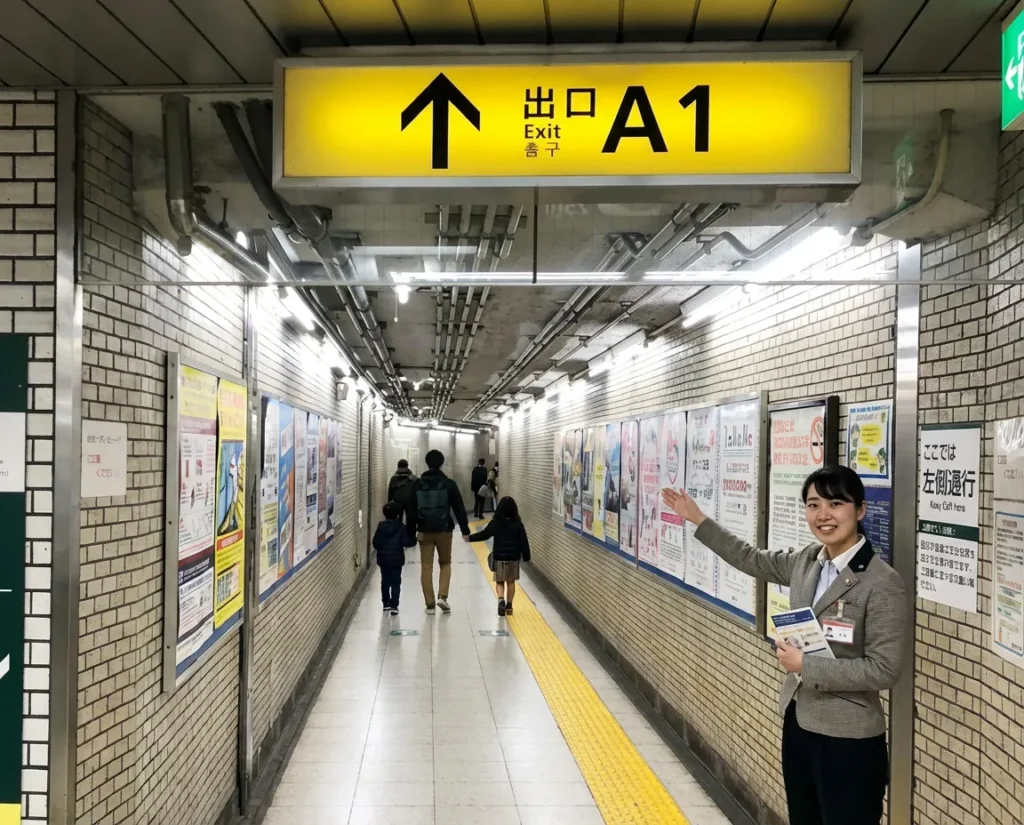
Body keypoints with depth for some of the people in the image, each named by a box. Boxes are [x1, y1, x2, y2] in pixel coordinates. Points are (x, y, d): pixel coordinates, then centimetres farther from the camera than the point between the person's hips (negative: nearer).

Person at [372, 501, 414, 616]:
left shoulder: (380, 527, -2)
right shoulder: (401, 527, -10)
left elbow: (375, 543, -1)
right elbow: (406, 542, -14)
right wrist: (413, 541, 6)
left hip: (383, 559, 3)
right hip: (396, 559, -3)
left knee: (385, 582, 15)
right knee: (396, 583, 1)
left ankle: (386, 603, 24)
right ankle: (394, 605, -6)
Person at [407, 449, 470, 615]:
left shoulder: (418, 484, 0)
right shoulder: (449, 483, -5)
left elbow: (411, 510, 2)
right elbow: (459, 508, -2)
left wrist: (411, 532, 9)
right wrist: (465, 528, 6)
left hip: (424, 531, 1)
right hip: (444, 530, -1)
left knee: (426, 567, 7)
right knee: (445, 563, 17)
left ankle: (430, 604, 8)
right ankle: (442, 596, 2)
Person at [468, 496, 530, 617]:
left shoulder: (495, 523, -9)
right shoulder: (518, 524, -6)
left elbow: (483, 535, -2)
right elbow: (523, 542, -3)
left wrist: (470, 538, 10)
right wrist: (526, 556, 5)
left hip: (499, 557, -1)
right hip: (514, 557, 1)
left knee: (499, 581, 9)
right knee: (511, 581, 13)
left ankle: (501, 600, -16)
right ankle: (509, 606, 16)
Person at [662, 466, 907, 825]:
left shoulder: (882, 583, -19)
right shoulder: (807, 561, 1)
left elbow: (884, 670, -21)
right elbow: (753, 560, 17)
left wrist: (806, 665, -20)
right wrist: (697, 520, 18)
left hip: (848, 739, -7)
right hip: (798, 722, 7)